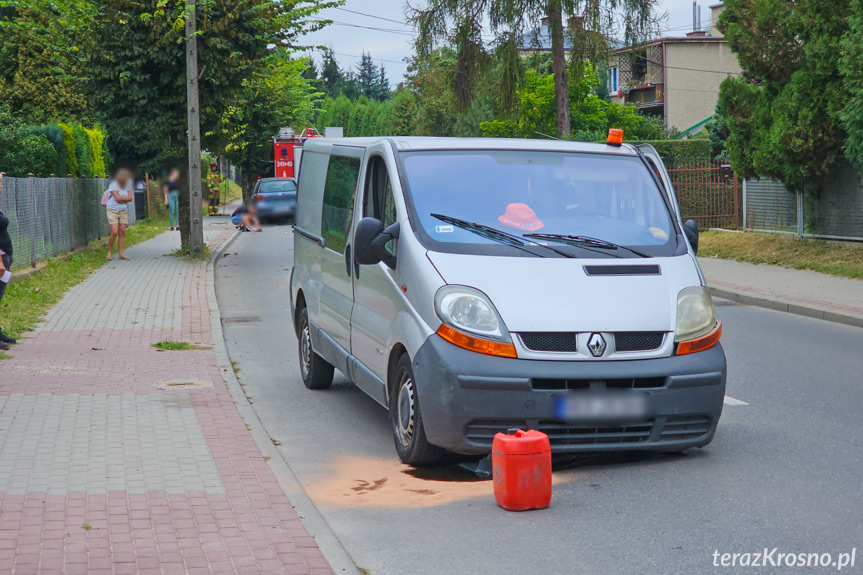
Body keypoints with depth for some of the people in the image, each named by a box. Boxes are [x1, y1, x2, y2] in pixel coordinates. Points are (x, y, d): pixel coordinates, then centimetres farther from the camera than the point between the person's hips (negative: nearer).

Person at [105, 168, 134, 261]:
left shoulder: (126, 185, 11)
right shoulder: (113, 185, -10)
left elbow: (130, 198, 2)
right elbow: (118, 198, -17)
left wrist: (122, 199, -11)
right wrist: (126, 198, -1)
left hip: (123, 211, 6)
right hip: (113, 211, -6)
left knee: (122, 232, 0)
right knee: (114, 232, -13)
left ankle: (121, 254, 2)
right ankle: (109, 253, 0)